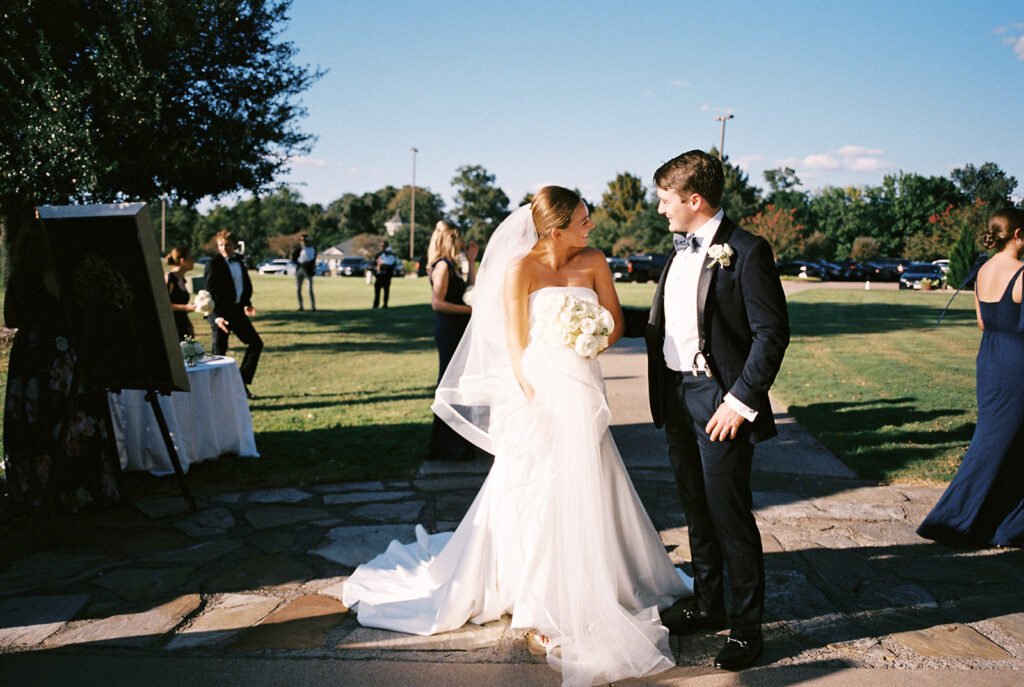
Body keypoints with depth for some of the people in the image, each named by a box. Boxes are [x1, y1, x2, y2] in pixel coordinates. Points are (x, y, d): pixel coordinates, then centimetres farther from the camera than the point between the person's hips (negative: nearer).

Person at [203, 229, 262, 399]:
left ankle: (241, 383, 18)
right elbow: (210, 294, -13)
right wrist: (217, 317, -21)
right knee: (219, 352, -2)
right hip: (220, 314, -7)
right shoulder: (213, 265, -9)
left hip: (237, 310, 7)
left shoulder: (239, 261, 10)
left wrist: (246, 304, 4)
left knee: (256, 343, 8)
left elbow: (247, 286, 20)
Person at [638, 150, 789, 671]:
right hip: (676, 396, 8)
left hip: (720, 402, -8)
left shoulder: (745, 252, -13)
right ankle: (706, 606, 33)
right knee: (696, 509, 17)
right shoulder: (680, 252, 13)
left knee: (730, 515, 0)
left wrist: (741, 402, -17)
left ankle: (746, 628, 15)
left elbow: (772, 333, -15)